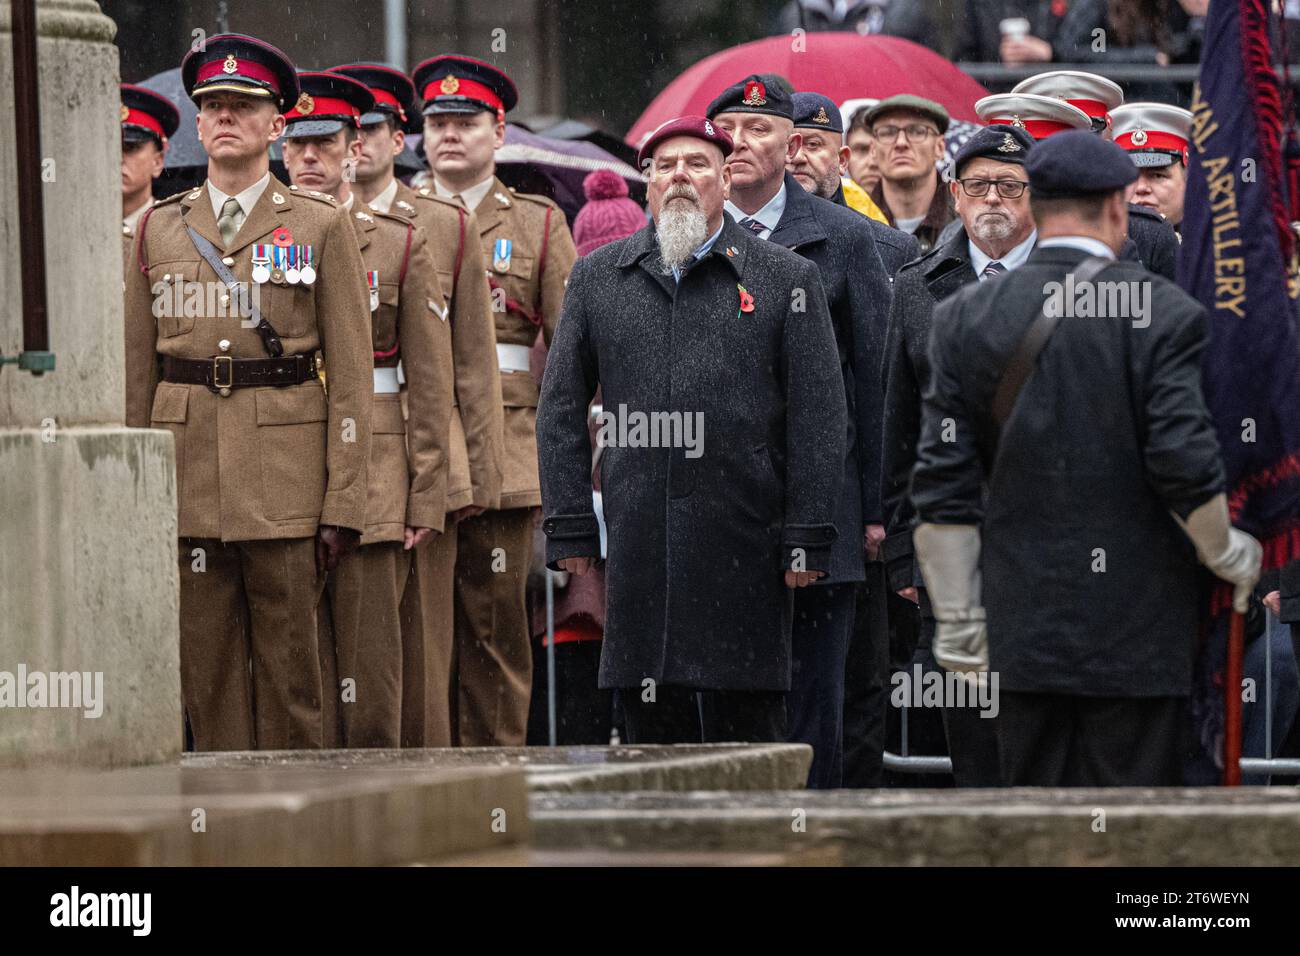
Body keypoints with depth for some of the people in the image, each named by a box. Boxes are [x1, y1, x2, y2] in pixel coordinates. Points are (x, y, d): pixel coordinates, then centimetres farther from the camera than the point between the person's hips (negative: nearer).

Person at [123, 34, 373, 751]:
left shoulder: (320, 226, 5)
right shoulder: (159, 229, 12)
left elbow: (350, 376, 1)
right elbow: (137, 370, 12)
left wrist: (343, 502, -6)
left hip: (286, 479, -2)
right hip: (188, 471, 2)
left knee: (289, 671, -1)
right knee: (207, 669, 2)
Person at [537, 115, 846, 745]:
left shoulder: (785, 279, 5)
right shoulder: (596, 279, 12)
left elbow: (818, 415, 2)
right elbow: (561, 409, 13)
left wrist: (807, 539, -4)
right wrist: (569, 529, 5)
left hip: (742, 544, -2)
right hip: (637, 545, 2)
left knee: (746, 721, -2)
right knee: (651, 729, 3)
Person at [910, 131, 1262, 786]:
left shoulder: (964, 318, 3)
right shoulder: (1162, 313, -8)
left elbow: (943, 488, 2)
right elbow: (1186, 466, -13)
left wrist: (958, 627, 7)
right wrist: (1234, 556, 6)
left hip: (1022, 628, 3)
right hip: (1136, 630, -3)